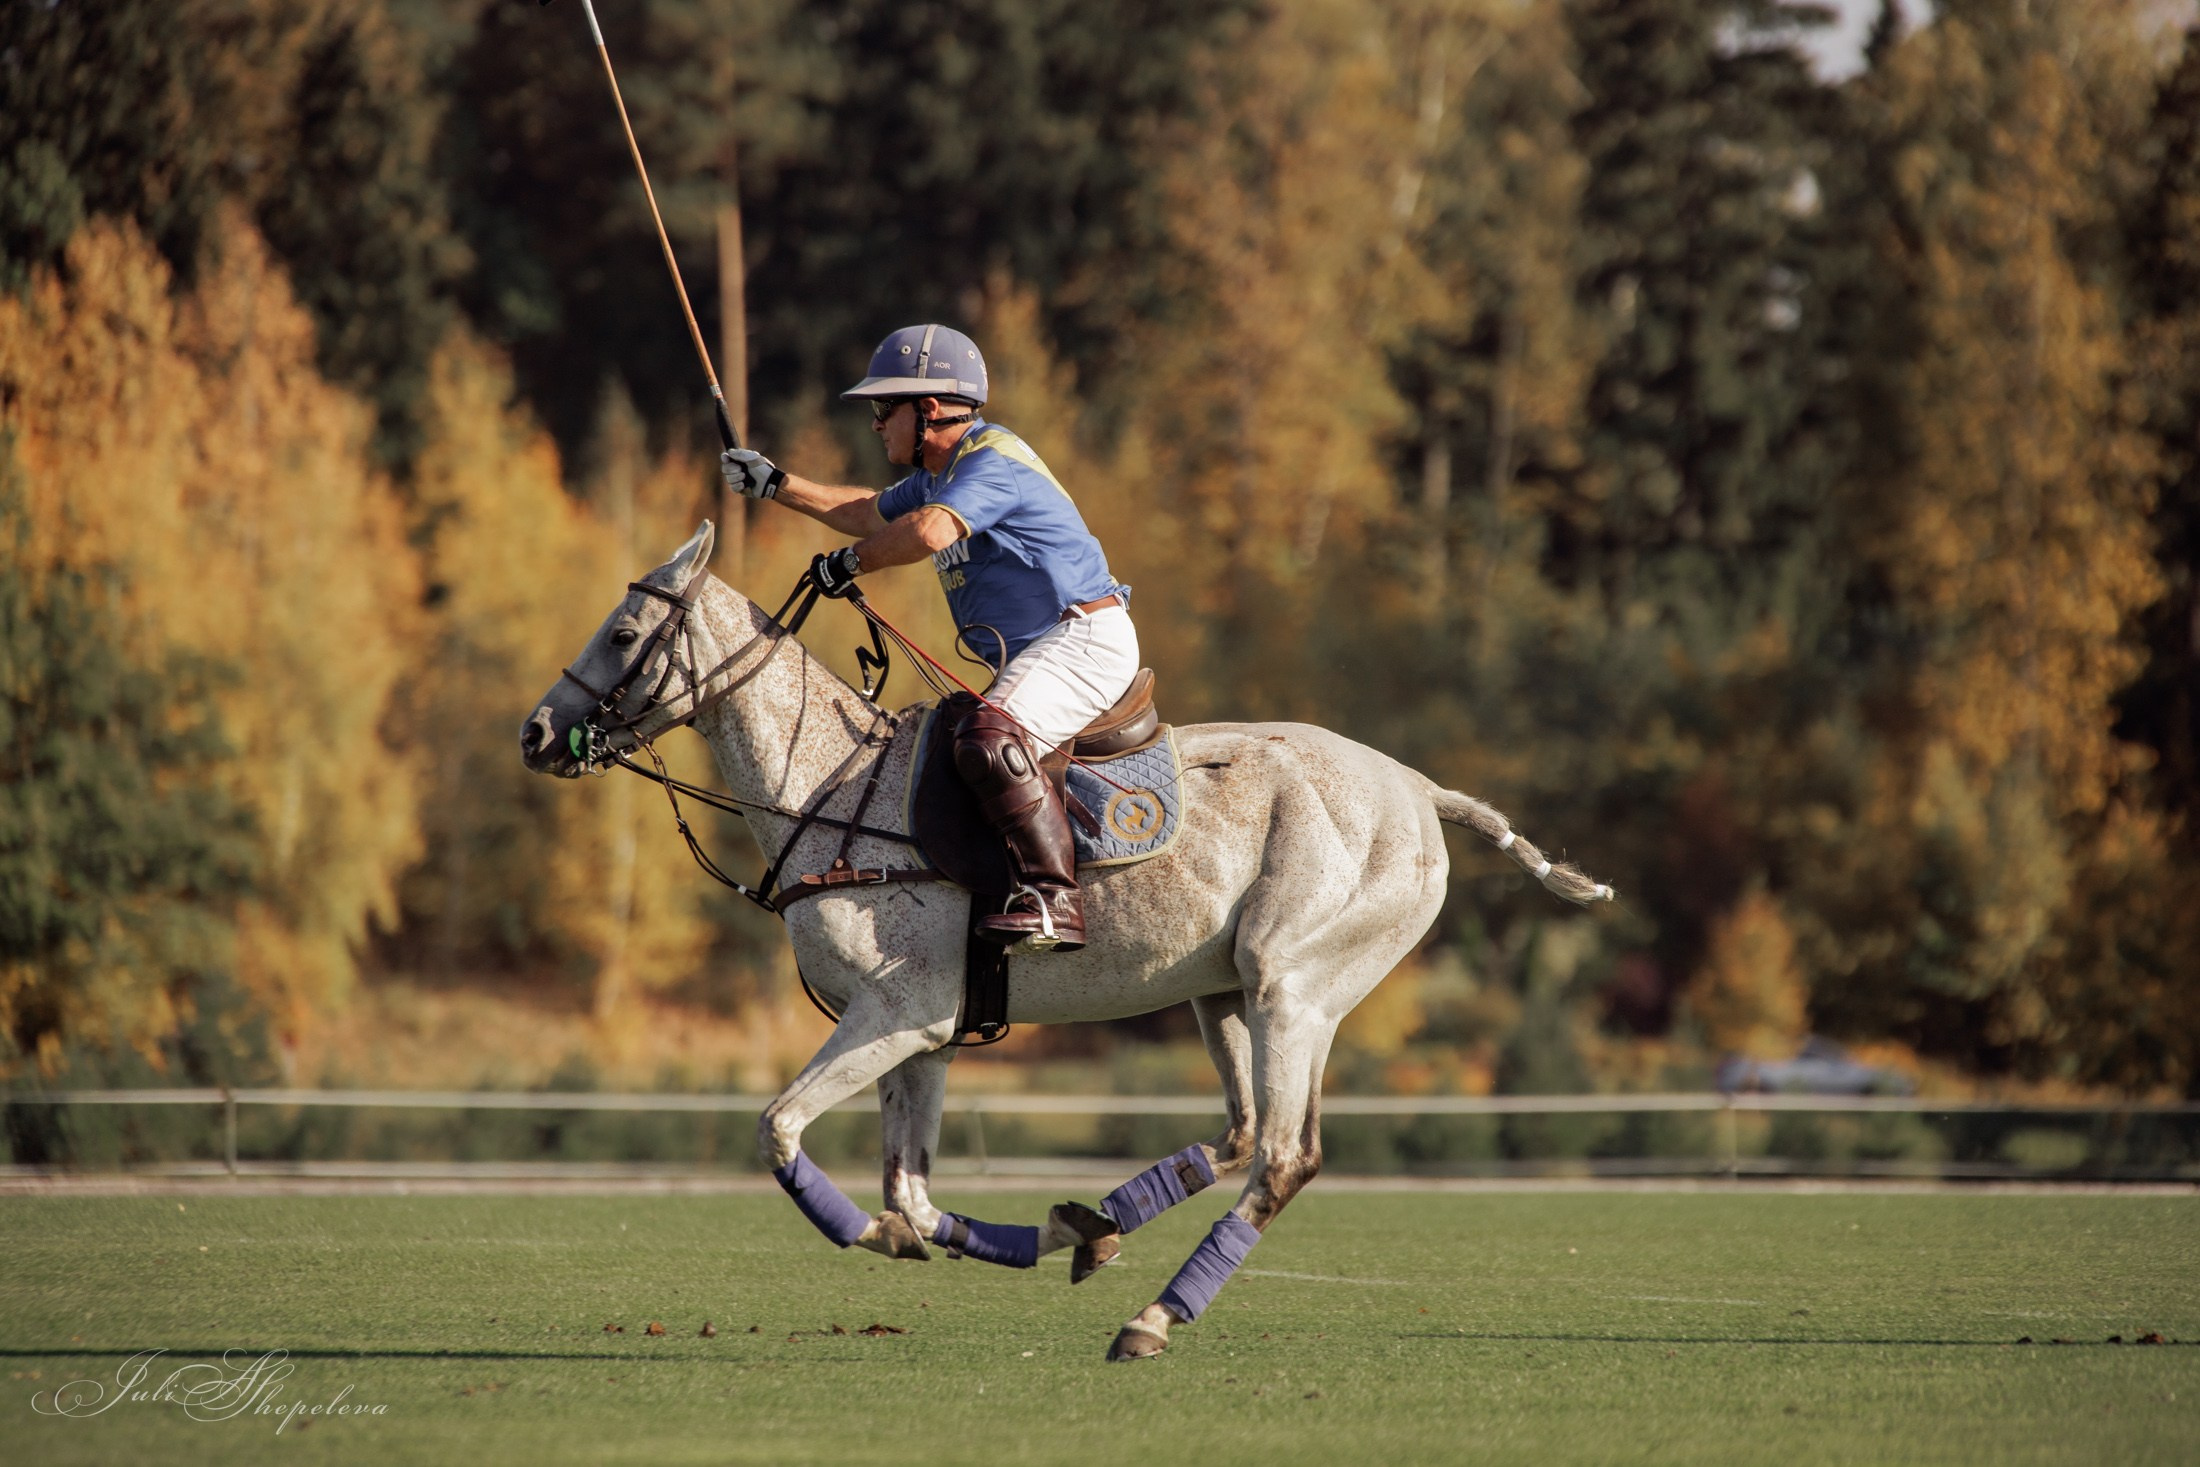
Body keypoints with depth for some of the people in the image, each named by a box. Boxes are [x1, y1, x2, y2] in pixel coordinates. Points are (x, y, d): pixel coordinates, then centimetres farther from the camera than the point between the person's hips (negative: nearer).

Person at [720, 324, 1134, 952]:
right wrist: (777, 486, 36)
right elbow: (872, 513, 37)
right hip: (1034, 653, 11)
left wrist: (852, 562, -20)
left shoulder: (992, 461, -15)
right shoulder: (939, 475, 18)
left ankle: (1052, 900, -39)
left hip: (1084, 639, -11)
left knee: (990, 740, -33)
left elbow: (929, 531, -33)